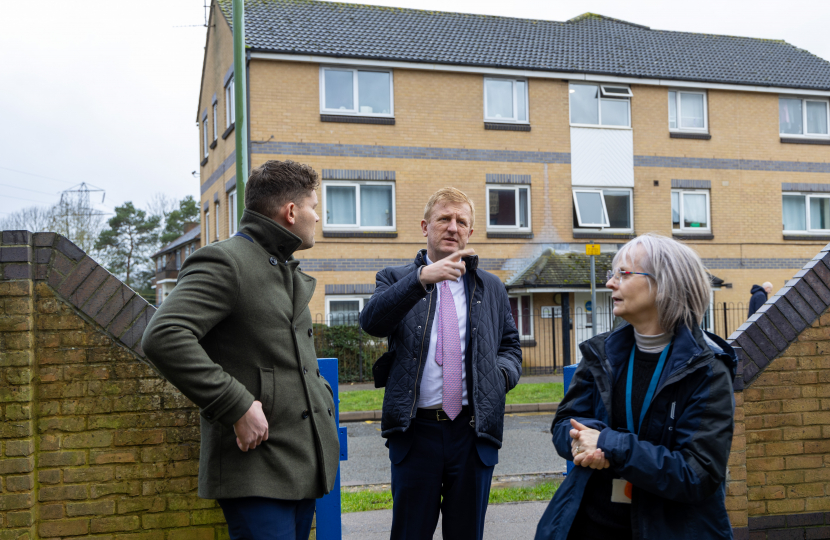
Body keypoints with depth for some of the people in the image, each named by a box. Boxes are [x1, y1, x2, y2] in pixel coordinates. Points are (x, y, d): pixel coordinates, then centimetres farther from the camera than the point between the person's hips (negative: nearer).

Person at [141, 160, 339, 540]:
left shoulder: (291, 273, 20)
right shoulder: (225, 263, -11)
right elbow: (163, 338, -25)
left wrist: (322, 399, 13)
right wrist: (238, 406, -24)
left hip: (304, 466, 9)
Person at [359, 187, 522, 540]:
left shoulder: (491, 288, 16)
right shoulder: (397, 280, 6)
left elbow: (511, 347, 19)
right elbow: (371, 322, -15)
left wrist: (499, 375, -5)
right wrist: (422, 278, -27)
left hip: (474, 430, 2)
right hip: (415, 430, -2)